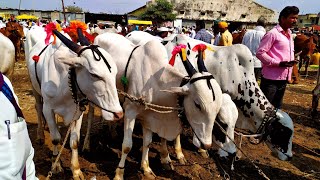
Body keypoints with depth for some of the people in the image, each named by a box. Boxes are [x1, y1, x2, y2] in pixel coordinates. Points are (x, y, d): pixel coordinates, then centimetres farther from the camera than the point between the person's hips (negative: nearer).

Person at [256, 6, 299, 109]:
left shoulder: (289, 35, 17)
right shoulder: (273, 33, -10)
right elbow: (260, 53, -16)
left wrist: (291, 61, 6)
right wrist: (278, 63, -20)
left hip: (283, 78, 8)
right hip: (271, 78, -8)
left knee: (277, 107, 17)